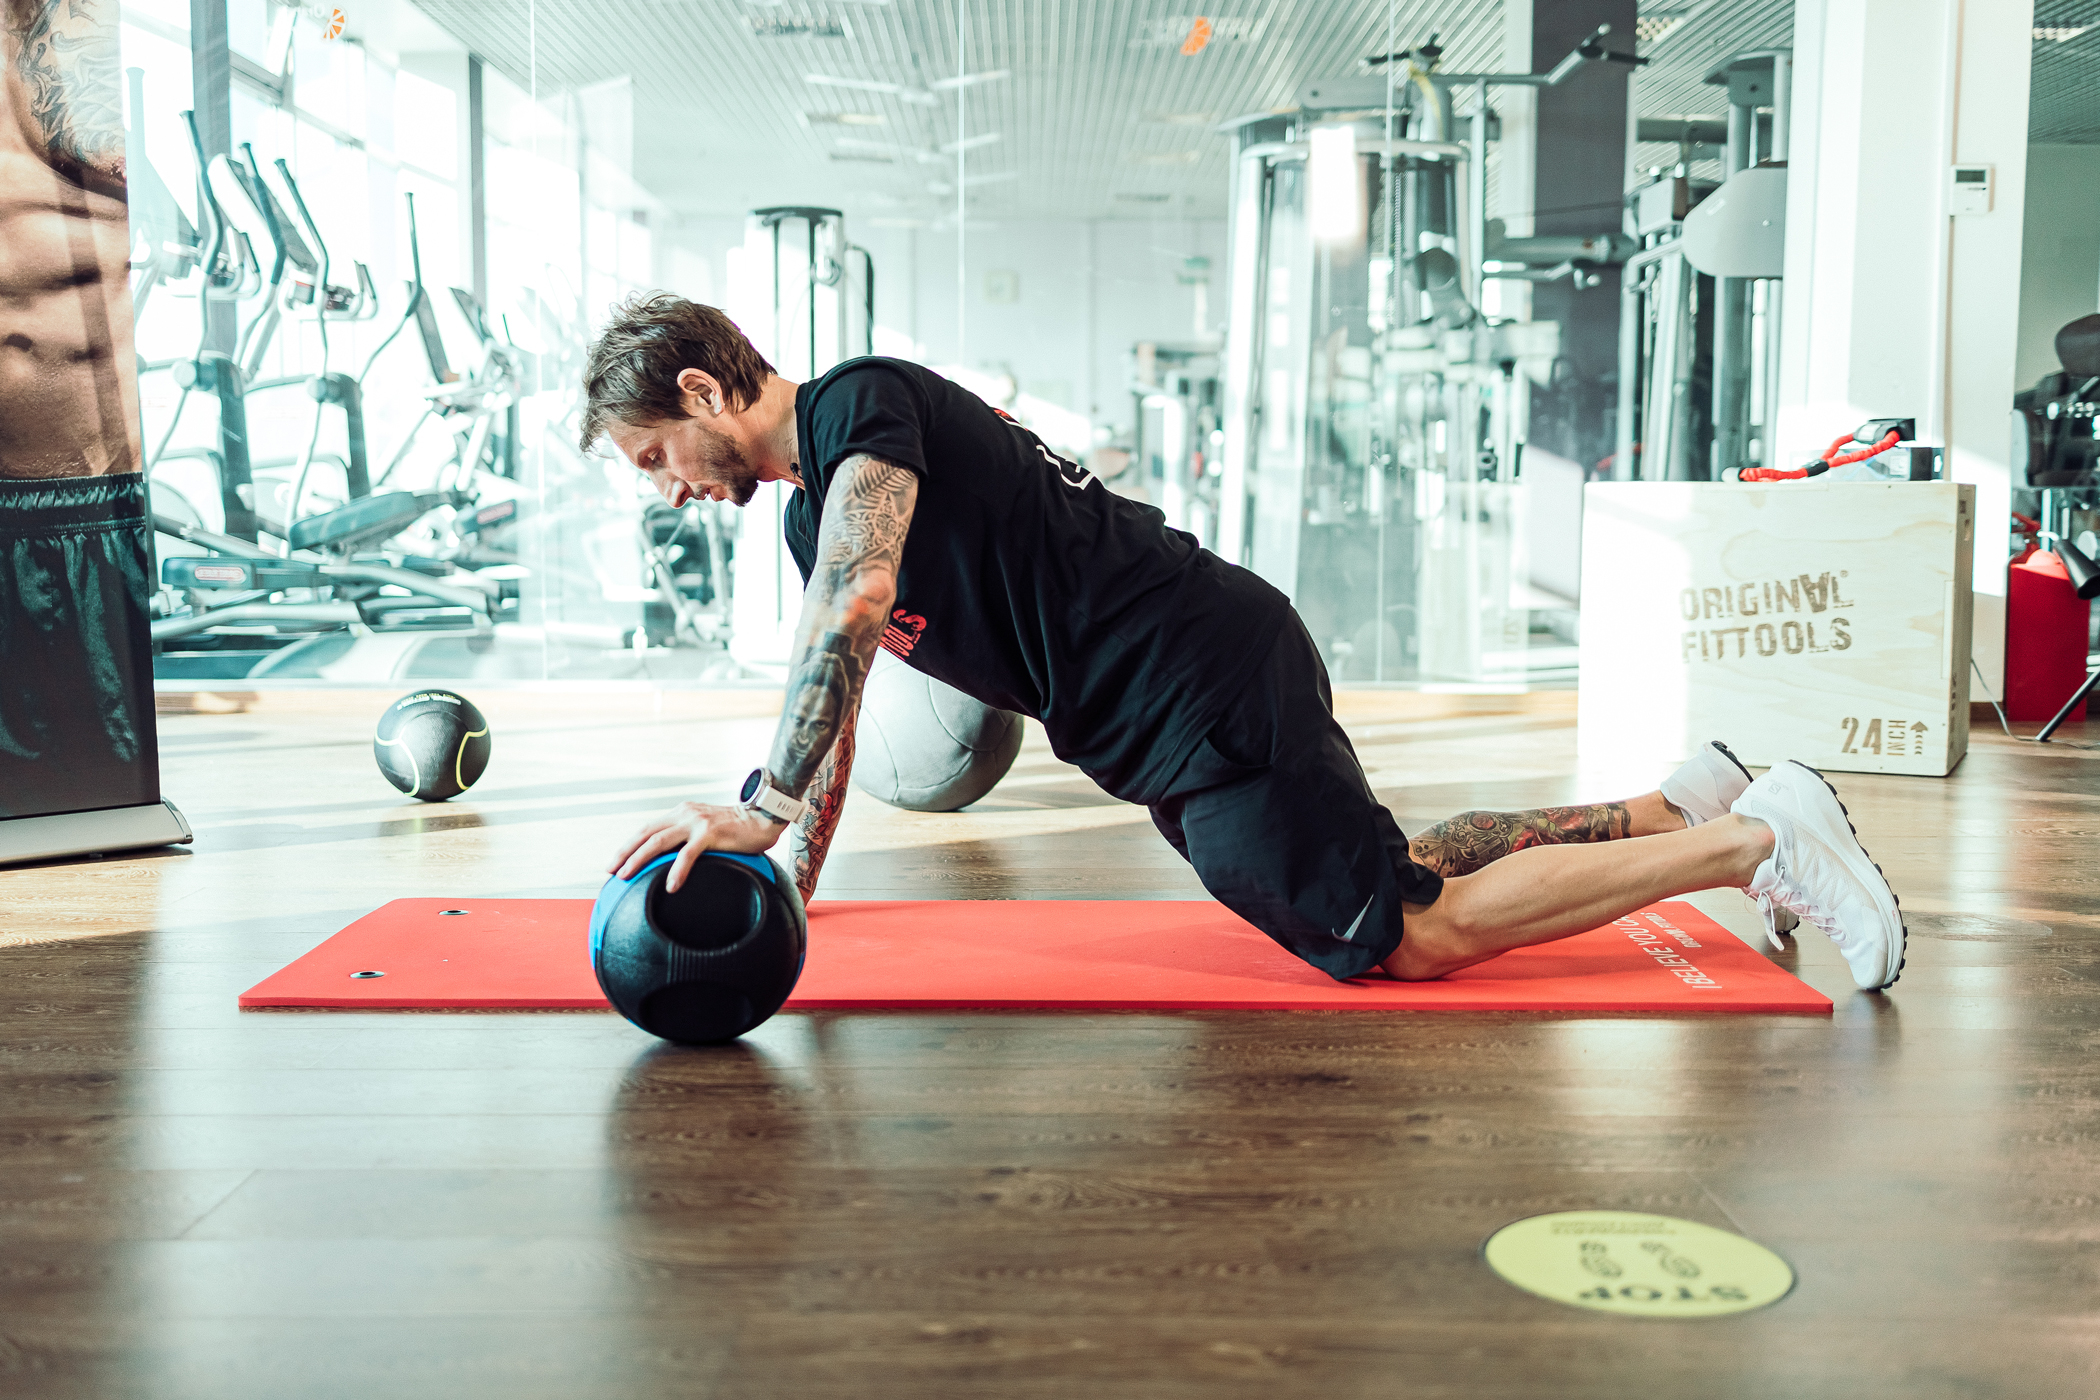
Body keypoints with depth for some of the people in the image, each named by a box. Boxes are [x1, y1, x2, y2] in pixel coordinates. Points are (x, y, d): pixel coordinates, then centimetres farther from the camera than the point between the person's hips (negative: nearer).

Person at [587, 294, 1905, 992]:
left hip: (1208, 685, -10)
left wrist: (763, 807, -25)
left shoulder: (859, 404, -10)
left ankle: (1757, 837, 0)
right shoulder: (813, 507, 19)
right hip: (1197, 705, 10)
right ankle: (1680, 808, 25)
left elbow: (856, 600, -27)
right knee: (1395, 881, 18)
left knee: (1422, 933, -6)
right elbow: (834, 699, 25)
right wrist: (792, 880, 20)